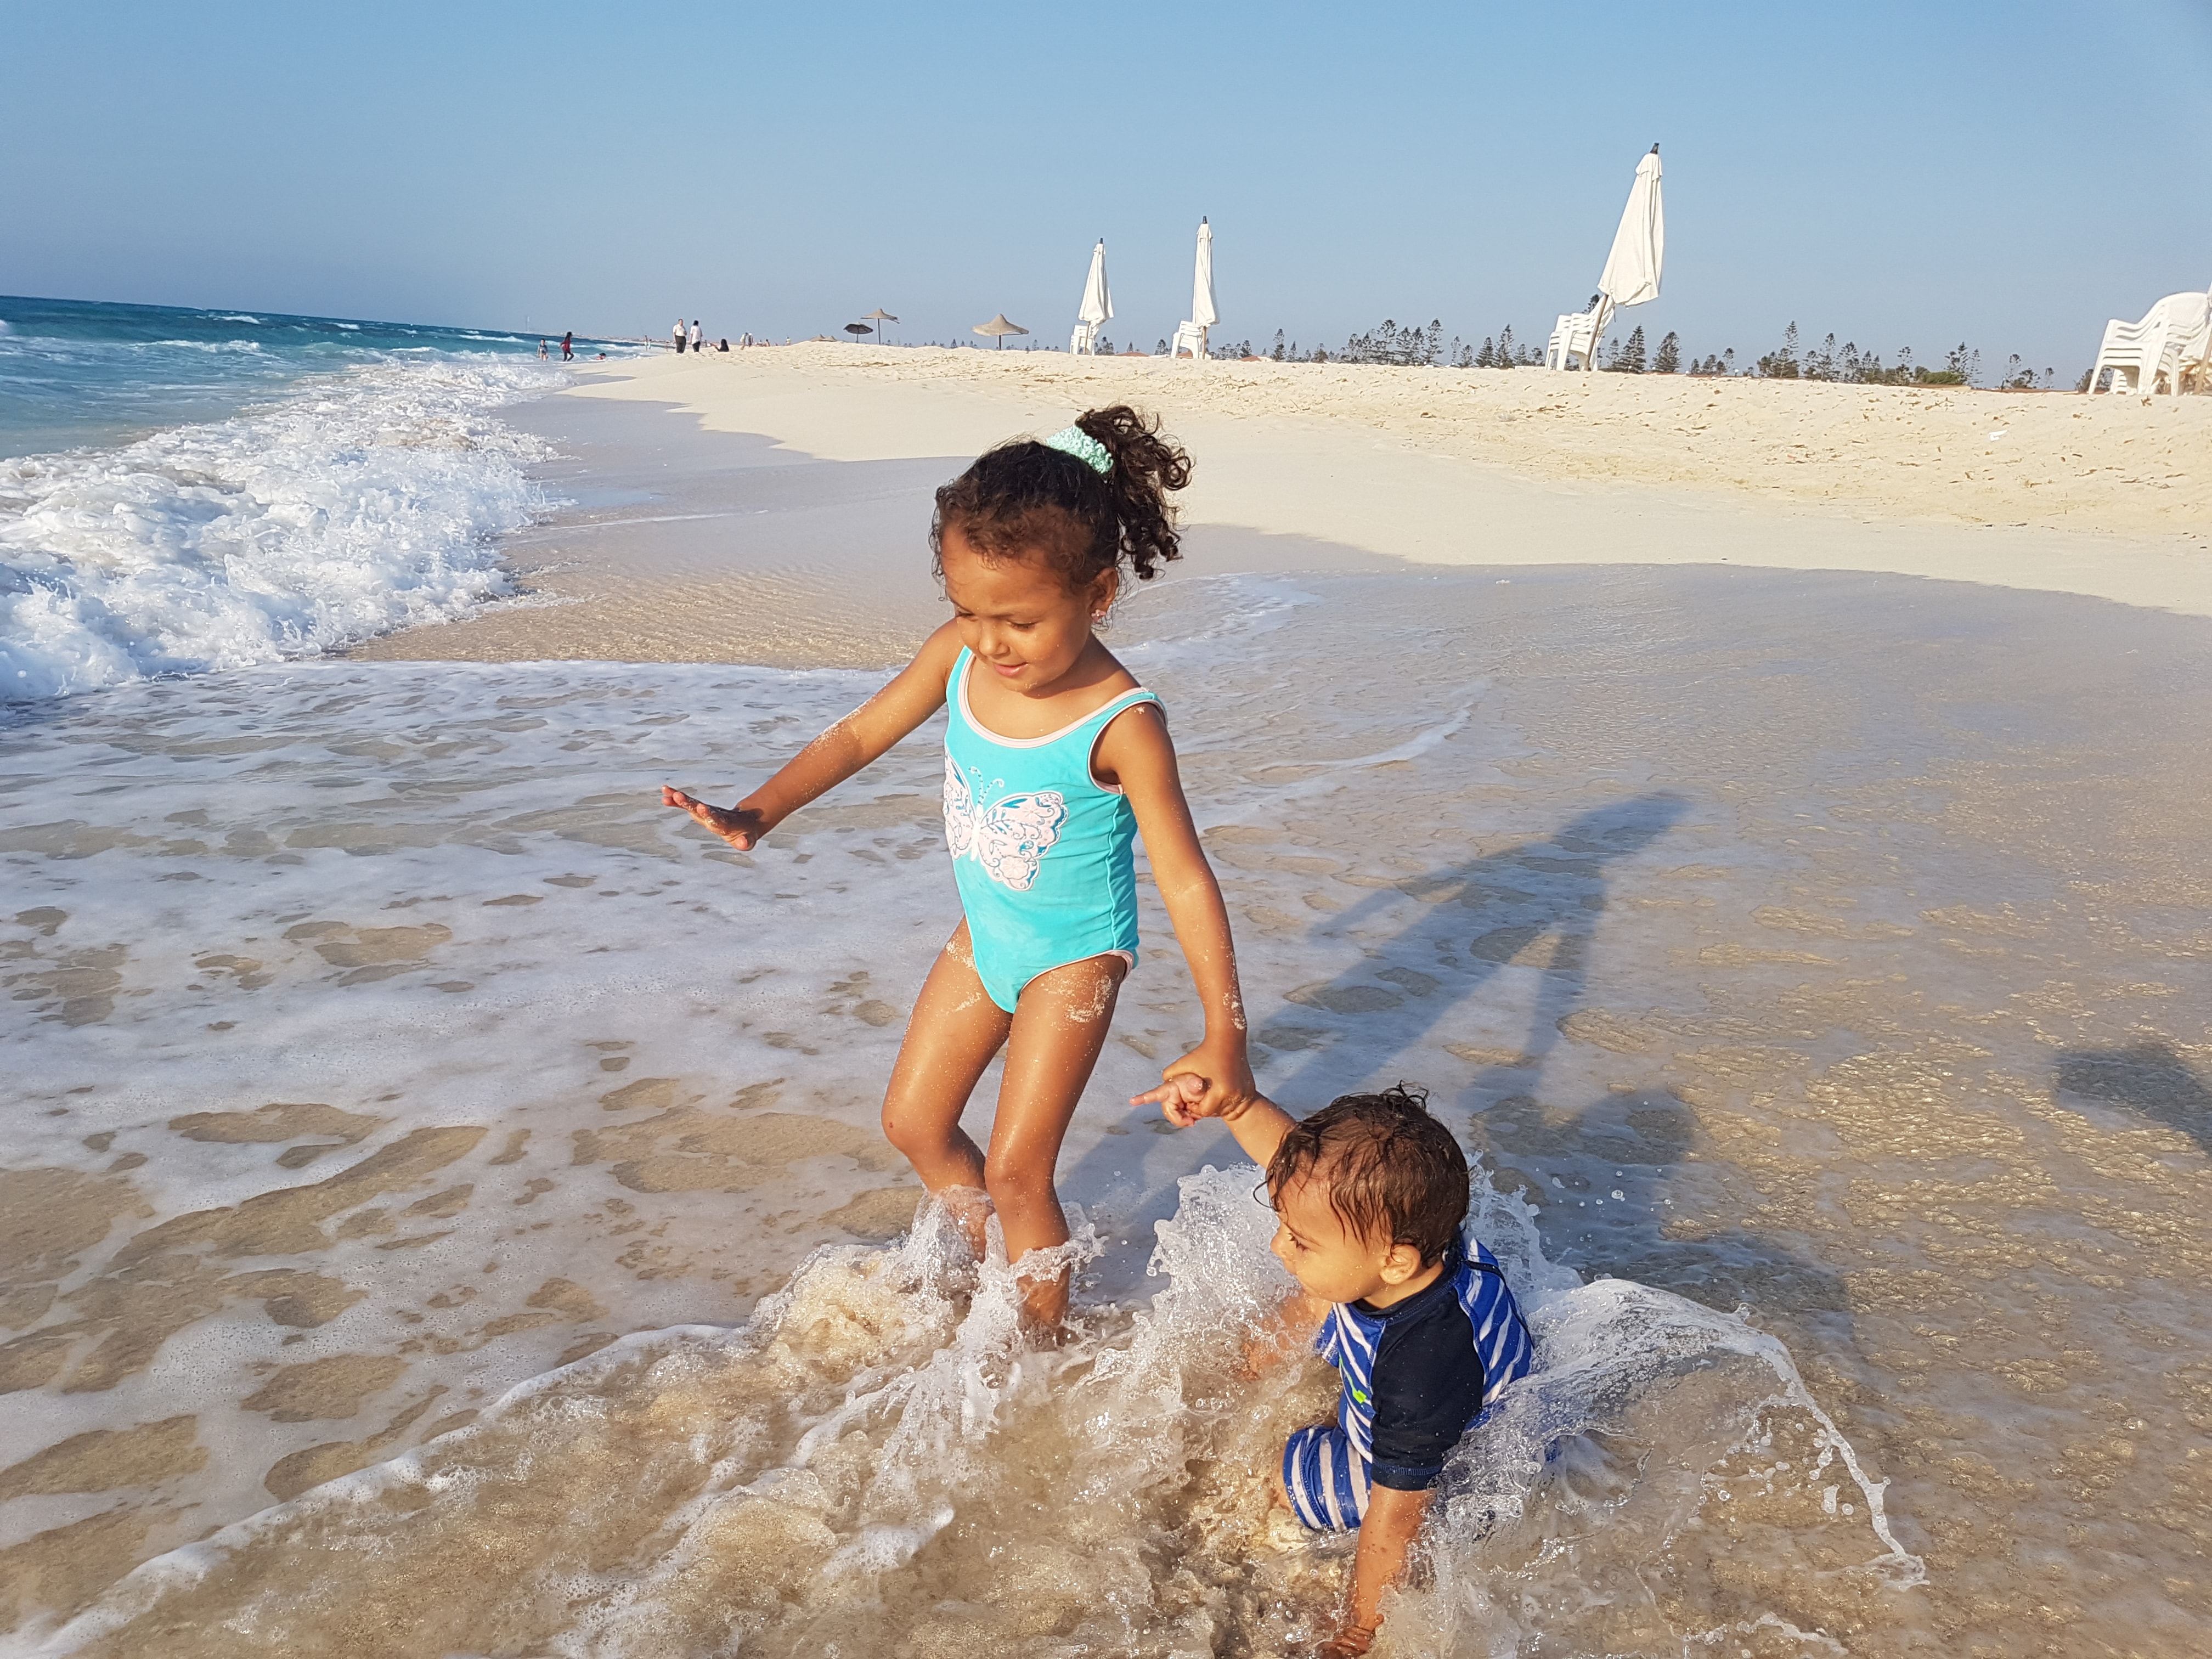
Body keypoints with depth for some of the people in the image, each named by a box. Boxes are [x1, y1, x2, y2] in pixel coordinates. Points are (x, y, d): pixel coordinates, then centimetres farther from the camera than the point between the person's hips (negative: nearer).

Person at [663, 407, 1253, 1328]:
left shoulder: (1121, 724, -31)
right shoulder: (958, 655, -15)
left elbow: (1185, 878, -26)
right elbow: (861, 734, 0)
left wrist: (1224, 1034, -28)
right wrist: (755, 813, -9)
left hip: (1074, 957, -7)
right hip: (984, 937, 7)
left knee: (1015, 1170, -2)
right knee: (913, 1122, 19)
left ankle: (1041, 1339, 23)